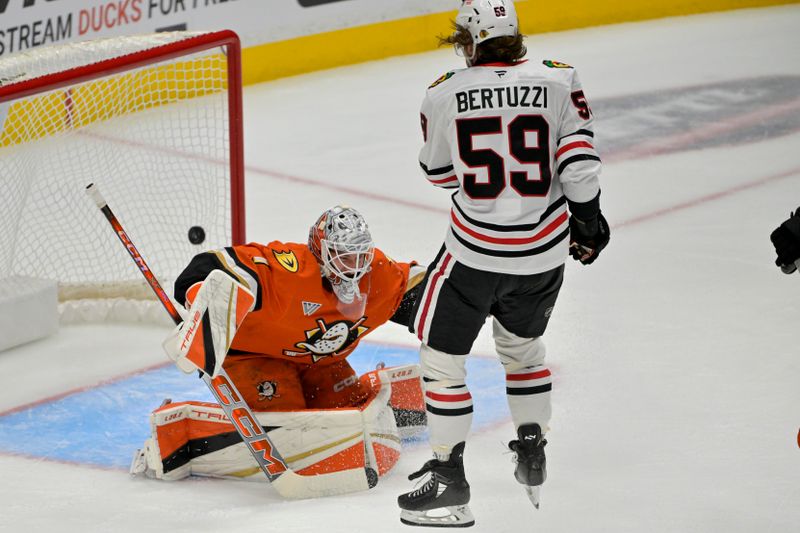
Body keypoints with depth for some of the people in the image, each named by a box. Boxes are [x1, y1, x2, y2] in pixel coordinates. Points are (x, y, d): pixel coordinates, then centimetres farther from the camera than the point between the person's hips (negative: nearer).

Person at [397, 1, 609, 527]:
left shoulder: (444, 94, -9)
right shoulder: (559, 80, -8)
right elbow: (578, 158, -10)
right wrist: (588, 218, 6)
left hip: (476, 251, -3)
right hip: (545, 253, 3)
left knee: (442, 356, 10)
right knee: (523, 344, 28)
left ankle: (450, 482, 9)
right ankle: (533, 457, 33)